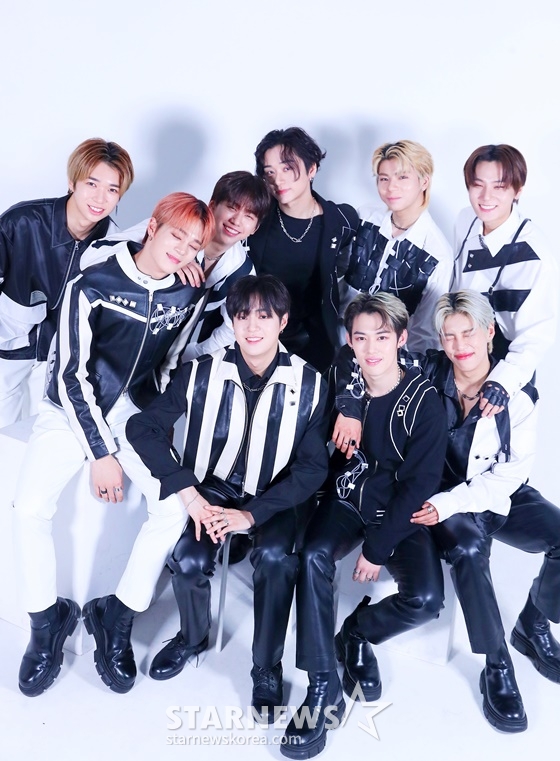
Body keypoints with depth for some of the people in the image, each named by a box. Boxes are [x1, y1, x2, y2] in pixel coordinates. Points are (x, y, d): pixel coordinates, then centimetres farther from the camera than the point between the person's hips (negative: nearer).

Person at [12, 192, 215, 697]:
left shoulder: (188, 296, -4)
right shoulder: (93, 286, -15)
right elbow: (72, 374, -15)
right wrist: (100, 452, -16)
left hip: (135, 413, 3)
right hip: (73, 412, -2)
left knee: (175, 507, -18)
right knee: (30, 510, -20)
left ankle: (116, 622, 0)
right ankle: (49, 622, 4)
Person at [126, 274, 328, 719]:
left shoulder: (307, 384, -10)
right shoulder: (204, 373, -9)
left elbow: (313, 467, -10)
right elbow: (143, 427, -9)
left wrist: (251, 515, -21)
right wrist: (190, 495, -19)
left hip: (272, 498, -1)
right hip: (213, 487, 1)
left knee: (276, 557, -31)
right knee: (189, 560, -27)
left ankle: (267, 667, -7)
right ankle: (194, 636, 8)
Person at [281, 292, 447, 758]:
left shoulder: (423, 400, -12)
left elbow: (421, 483, -13)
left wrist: (377, 547, -15)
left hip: (401, 514, -1)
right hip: (348, 501, 2)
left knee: (425, 600, -26)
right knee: (314, 555, -30)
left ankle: (356, 634, 7)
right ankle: (325, 688, -22)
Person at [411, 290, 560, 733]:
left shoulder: (517, 393, -9)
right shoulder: (427, 378, -10)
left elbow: (511, 473, -10)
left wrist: (450, 503, -20)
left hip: (499, 496, 2)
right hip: (443, 500, -2)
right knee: (468, 548, -35)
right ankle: (497, 667, -19)